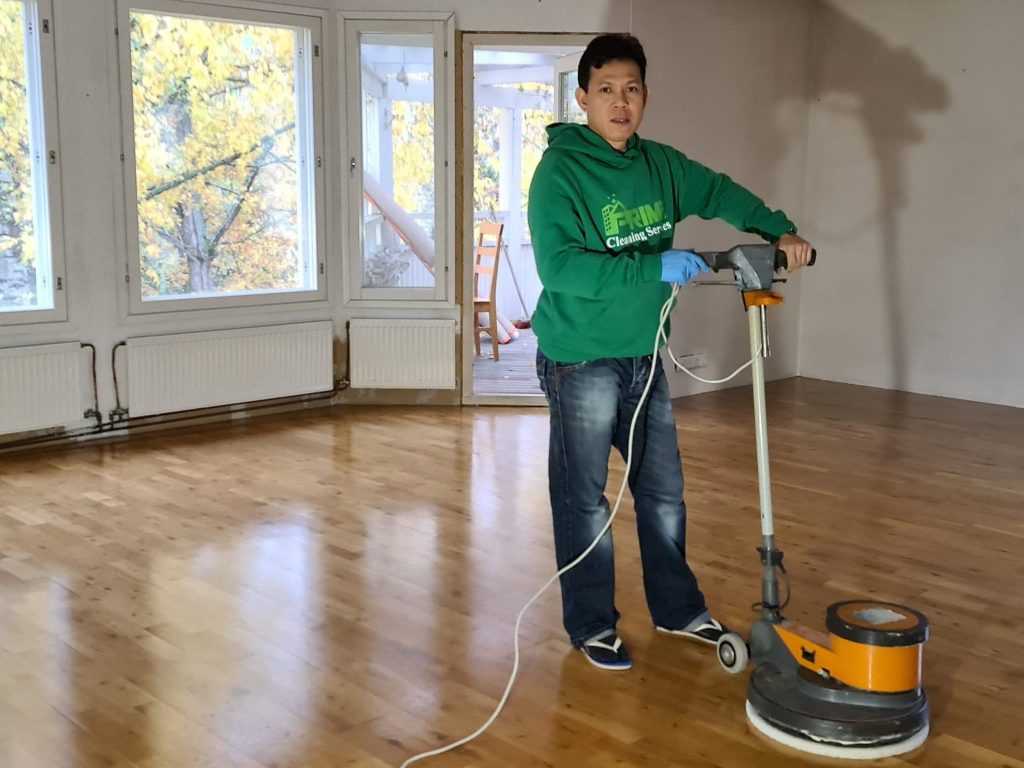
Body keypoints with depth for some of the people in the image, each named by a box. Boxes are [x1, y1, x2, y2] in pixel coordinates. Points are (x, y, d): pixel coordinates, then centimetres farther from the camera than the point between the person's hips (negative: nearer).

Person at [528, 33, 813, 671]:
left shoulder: (659, 164, 5)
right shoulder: (560, 170, -15)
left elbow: (722, 193, 19)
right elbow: (559, 266, -26)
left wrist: (782, 233, 3)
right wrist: (657, 267, -27)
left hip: (644, 356, 7)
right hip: (580, 361, -6)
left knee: (664, 492, 16)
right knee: (584, 499, 5)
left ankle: (678, 608, 32)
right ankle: (592, 625, 21)